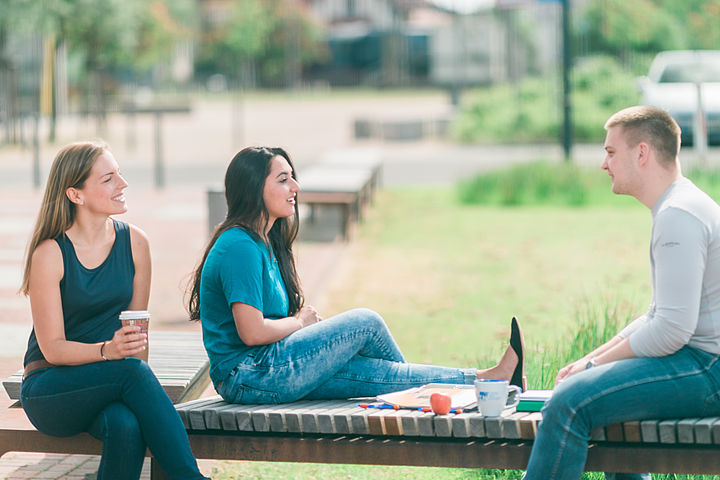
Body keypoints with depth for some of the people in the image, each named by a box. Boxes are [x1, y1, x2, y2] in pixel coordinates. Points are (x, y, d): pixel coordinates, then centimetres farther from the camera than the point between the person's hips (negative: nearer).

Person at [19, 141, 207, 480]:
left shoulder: (134, 242, 2)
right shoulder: (50, 254, -11)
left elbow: (137, 328, 7)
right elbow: (52, 348, -11)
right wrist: (107, 351, -29)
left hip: (114, 384, 3)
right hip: (48, 389, -3)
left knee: (127, 426, -34)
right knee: (132, 371, -33)